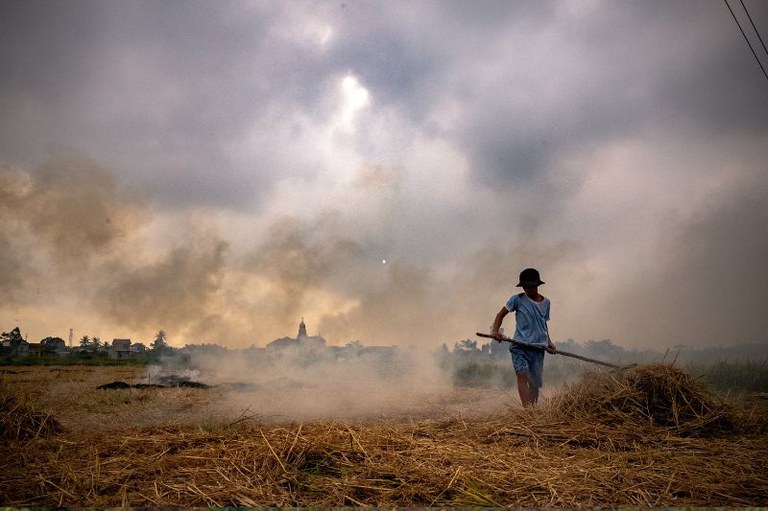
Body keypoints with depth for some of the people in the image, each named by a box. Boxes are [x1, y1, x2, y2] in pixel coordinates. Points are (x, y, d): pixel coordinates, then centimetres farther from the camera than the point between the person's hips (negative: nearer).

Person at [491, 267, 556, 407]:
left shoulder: (546, 302, 13)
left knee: (535, 383, 5)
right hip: (520, 346, -4)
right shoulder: (517, 299, 1)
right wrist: (495, 330, -14)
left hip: (538, 348, 4)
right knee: (522, 375, -24)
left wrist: (549, 342, 14)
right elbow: (501, 314, 3)